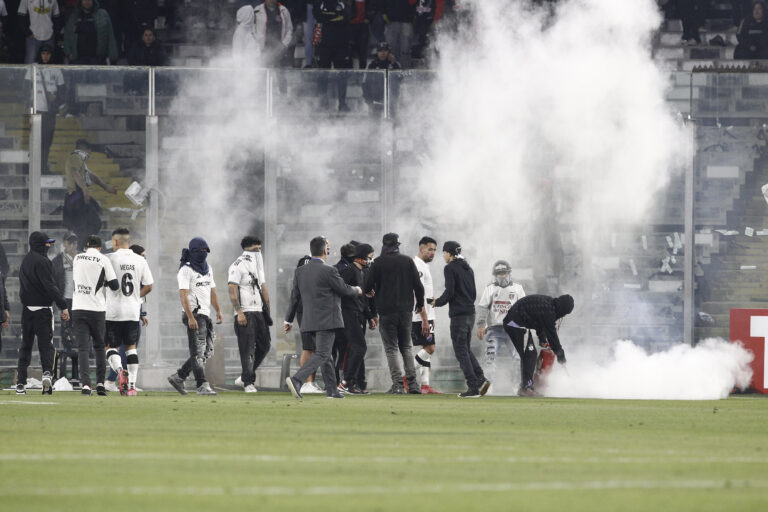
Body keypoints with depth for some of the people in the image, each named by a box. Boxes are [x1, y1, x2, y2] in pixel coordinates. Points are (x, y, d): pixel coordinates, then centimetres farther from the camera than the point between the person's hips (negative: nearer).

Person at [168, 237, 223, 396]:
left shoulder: (208, 269, 17)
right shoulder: (186, 270, -9)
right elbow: (184, 295, -17)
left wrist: (218, 310, 14)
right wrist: (190, 317, -24)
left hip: (205, 314, 9)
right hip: (194, 314, -9)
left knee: (207, 352, 9)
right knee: (198, 352, -10)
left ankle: (178, 377, 19)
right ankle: (202, 385, -11)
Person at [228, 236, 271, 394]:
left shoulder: (258, 265, 18)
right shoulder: (238, 266, -9)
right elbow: (232, 291, -15)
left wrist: (268, 310, 18)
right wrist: (239, 312, -21)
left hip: (259, 311, 8)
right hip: (245, 313, -8)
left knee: (264, 346, 7)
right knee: (247, 349, -7)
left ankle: (247, 375, 22)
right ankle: (248, 382, -3)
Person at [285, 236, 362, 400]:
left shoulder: (300, 271, 5)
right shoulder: (328, 271, -14)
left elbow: (295, 295, 12)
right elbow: (344, 290, -5)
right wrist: (357, 290, 15)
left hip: (310, 320, 7)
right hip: (327, 319, -7)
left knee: (325, 354, 17)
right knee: (321, 355, -9)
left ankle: (332, 390, 20)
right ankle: (296, 380, -26)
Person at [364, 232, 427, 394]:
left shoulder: (378, 262, -4)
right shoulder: (408, 261, 4)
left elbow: (368, 287, -7)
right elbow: (418, 287, 4)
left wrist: (372, 292, 17)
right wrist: (420, 307, 18)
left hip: (386, 311, -3)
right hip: (406, 310, 3)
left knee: (391, 348, 1)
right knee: (406, 347, 14)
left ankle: (398, 384, -8)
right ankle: (412, 383, 4)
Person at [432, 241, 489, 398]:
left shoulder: (450, 268, -9)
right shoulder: (468, 268, 15)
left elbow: (449, 292, -15)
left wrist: (437, 302, 0)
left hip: (458, 314, -8)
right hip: (471, 313, 8)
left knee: (461, 351, -3)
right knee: (466, 349, 16)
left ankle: (473, 387, -8)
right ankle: (480, 379, 0)